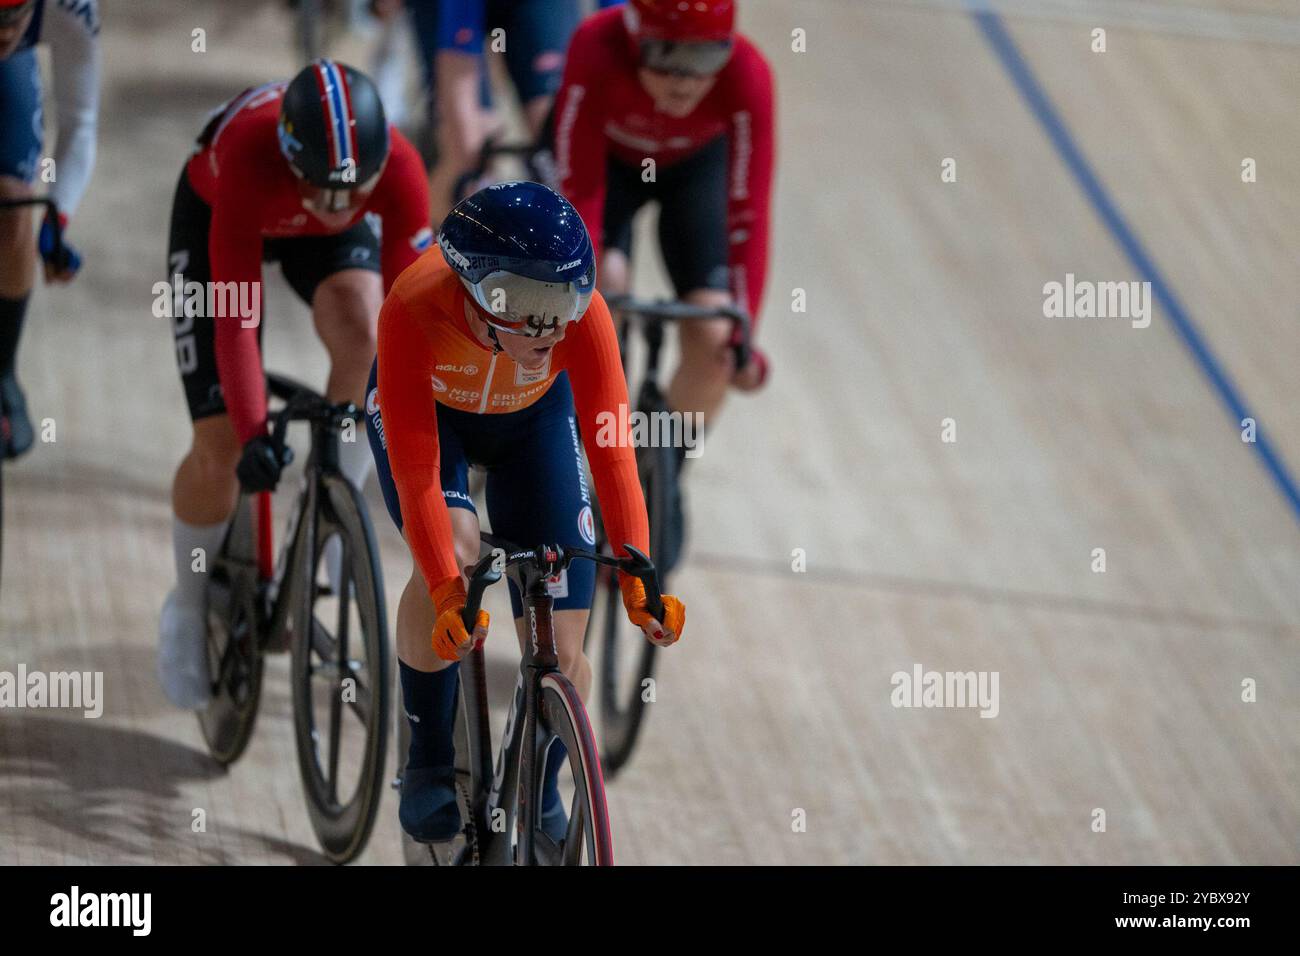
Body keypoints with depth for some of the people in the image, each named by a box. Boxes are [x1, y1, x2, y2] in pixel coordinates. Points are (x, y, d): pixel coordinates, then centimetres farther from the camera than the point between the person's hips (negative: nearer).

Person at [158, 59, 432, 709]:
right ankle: (188, 608, 16)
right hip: (216, 218, -2)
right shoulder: (248, 164, -43)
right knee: (221, 443, -9)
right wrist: (253, 432, -46)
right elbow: (236, 315, -41)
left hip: (328, 239, 2)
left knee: (362, 327, -32)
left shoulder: (397, 168, -37)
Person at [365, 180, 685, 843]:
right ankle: (428, 761, -11)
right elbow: (416, 471, -42)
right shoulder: (413, 310, -41)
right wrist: (448, 592, -51)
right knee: (453, 551, -33)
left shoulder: (582, 315, -37)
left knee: (560, 656, -8)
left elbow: (612, 450, -39)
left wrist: (636, 574, -51)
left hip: (532, 417, 2)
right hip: (426, 409, -2)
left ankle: (541, 799, 21)